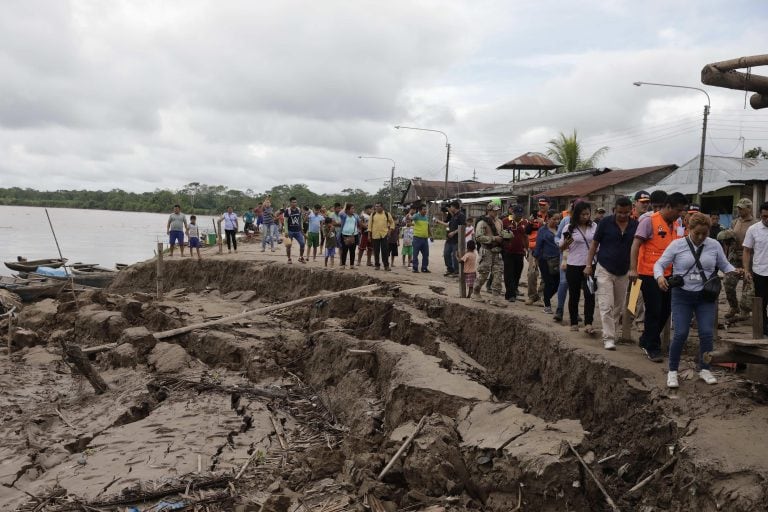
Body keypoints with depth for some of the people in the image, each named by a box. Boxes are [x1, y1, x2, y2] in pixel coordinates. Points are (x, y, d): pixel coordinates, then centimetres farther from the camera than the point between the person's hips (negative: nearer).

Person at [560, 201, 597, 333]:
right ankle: (574, 323, 20)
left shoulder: (594, 227, 4)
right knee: (574, 295, 8)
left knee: (590, 294, -9)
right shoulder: (569, 228, -3)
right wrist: (566, 242, -18)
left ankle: (588, 324, -9)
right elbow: (561, 248, 4)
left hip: (590, 265, 1)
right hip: (574, 266, -1)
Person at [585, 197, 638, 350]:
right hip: (605, 270, -3)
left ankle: (612, 332, 28)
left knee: (619, 307, 13)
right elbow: (594, 243, 0)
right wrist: (589, 265, -4)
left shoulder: (635, 225, 0)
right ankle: (608, 338, -9)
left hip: (624, 272, 3)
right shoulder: (606, 222, -7)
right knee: (606, 306, -9)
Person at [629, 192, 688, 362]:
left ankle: (646, 340, 29)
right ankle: (653, 349, 11)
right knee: (654, 312, -1)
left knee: (665, 311, 12)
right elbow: (636, 245, -13)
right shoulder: (649, 221, -9)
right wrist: (633, 269, -21)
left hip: (667, 275, 7)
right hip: (649, 274, -7)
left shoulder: (675, 224, 12)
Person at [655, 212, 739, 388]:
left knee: (707, 333, -1)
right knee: (681, 334, -8)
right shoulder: (677, 245, -5)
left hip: (706, 296, 2)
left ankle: (704, 369, 20)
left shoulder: (714, 245, 2)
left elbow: (724, 265, 13)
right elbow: (659, 264, -4)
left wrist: (733, 271, -9)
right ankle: (672, 371, 9)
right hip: (682, 296, -2)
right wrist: (660, 276, -25)